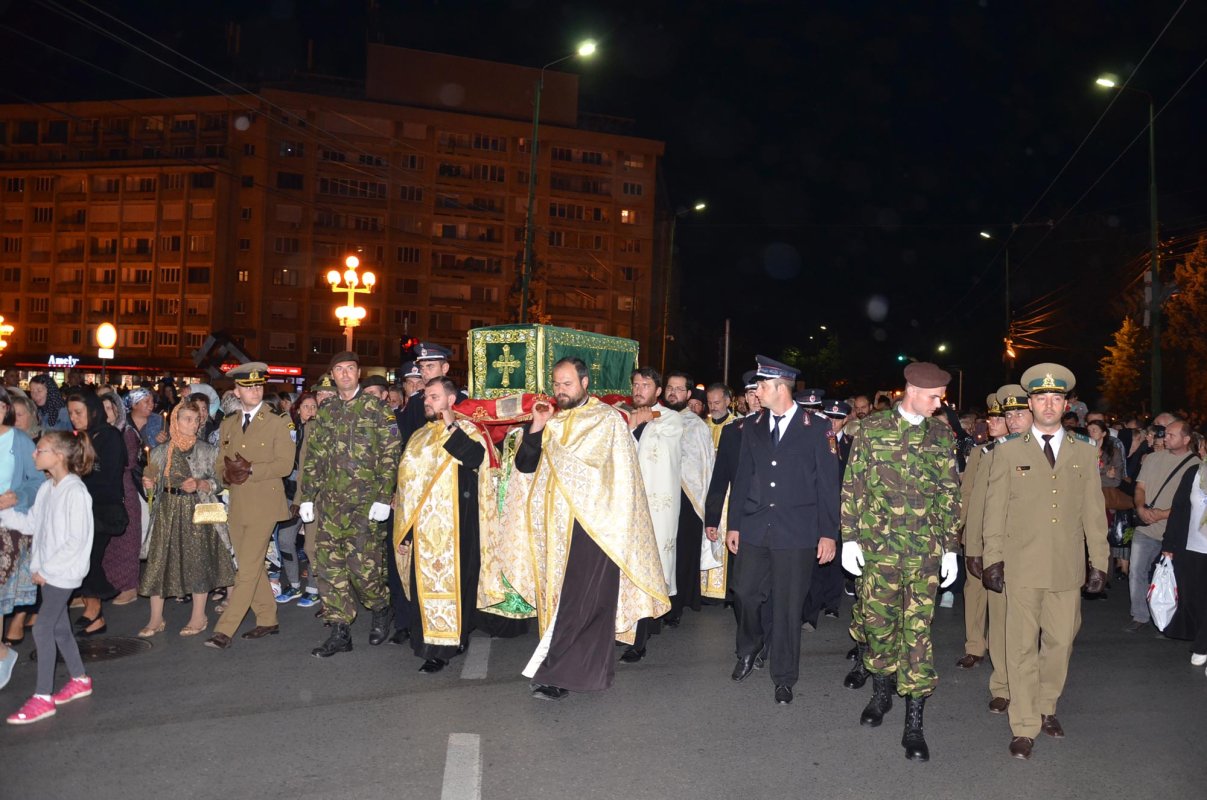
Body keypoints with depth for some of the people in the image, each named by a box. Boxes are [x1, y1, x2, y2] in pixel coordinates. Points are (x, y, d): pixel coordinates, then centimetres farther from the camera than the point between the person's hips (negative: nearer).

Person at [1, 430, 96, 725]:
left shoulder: (75, 492, -19)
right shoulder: (46, 489, 7)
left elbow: (76, 540, -20)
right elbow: (31, 523, 10)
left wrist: (47, 568, -16)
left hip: (64, 572, -8)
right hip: (47, 570, 8)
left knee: (42, 628, -7)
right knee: (58, 627, 15)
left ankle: (43, 698, 2)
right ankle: (79, 680, 30)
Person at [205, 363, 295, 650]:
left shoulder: (278, 422, -3)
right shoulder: (228, 424, 13)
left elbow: (285, 464, -10)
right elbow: (219, 463, 13)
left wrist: (252, 470, -20)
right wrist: (227, 474, -9)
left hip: (263, 506, -6)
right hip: (236, 505, 6)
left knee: (247, 569, -8)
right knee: (252, 566, 13)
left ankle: (224, 630, -4)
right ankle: (267, 621, 26)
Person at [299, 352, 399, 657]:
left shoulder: (376, 408, -1)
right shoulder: (325, 411, 13)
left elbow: (390, 455, -5)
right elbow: (313, 457, 15)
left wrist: (384, 498, -12)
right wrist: (307, 497, 9)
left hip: (365, 503, -5)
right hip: (330, 503, 5)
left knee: (363, 565, -6)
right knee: (329, 565, 3)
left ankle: (381, 609, 22)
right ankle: (340, 632, 13)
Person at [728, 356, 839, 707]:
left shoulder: (816, 427, -3)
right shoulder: (753, 427, 9)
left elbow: (828, 483, -4)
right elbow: (742, 478, 12)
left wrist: (828, 532, -7)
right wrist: (734, 524, 9)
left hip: (796, 531, -3)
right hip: (755, 528, 4)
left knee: (788, 605, 3)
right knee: (744, 593, 3)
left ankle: (784, 677, 19)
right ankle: (751, 647, 33)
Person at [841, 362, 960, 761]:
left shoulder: (942, 434, 6)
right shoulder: (872, 428, 0)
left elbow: (950, 493, 9)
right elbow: (853, 485, 1)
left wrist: (950, 547, 6)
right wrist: (849, 538, -3)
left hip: (926, 549, 1)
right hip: (879, 545, 0)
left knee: (918, 630, 0)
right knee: (877, 620, 9)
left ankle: (914, 724, 7)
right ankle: (881, 691, 34)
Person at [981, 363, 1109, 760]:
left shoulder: (1084, 452, 9)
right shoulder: (1008, 451, 3)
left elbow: (1094, 511, 9)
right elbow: (994, 509, 2)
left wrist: (1099, 562, 6)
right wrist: (992, 559, -3)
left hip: (1068, 568, 2)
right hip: (1022, 566, -2)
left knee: (1060, 642, 10)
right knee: (1022, 646, 2)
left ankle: (1046, 708, 32)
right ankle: (1024, 726, 11)